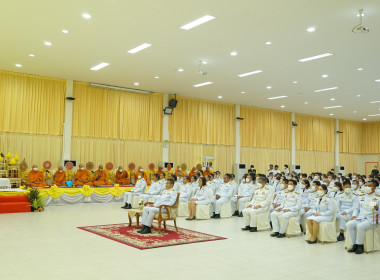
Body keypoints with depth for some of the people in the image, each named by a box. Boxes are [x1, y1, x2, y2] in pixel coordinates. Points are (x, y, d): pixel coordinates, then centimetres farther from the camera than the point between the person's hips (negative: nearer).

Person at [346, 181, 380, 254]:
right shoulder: (361, 197, 18)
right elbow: (357, 208, 23)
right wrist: (354, 215, 4)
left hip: (371, 220, -5)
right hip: (359, 218, 5)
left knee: (360, 226, -34)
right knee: (349, 224, -23)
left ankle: (360, 246, -17)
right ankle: (355, 245, -14)